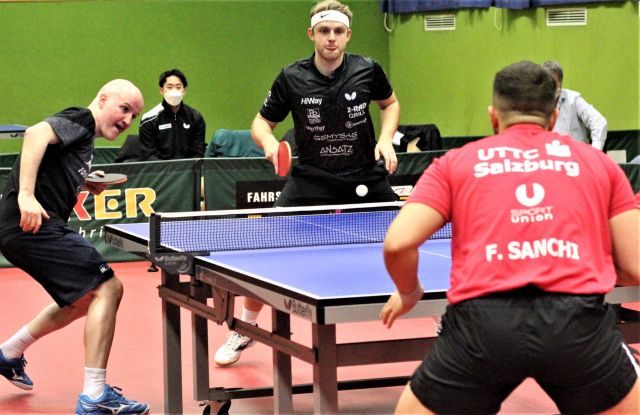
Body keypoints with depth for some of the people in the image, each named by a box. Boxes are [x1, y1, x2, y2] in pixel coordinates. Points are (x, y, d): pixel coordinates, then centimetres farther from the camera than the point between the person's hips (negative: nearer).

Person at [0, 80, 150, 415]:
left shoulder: (84, 138, 22)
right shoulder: (81, 120, -6)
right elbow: (36, 134, -24)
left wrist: (87, 184, 12)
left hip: (40, 228, 11)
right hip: (31, 225, -11)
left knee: (86, 298, 26)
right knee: (107, 287, -15)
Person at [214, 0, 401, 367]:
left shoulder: (367, 70, -9)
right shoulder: (292, 78, -11)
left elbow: (391, 103, 12)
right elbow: (262, 122, 1)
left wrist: (386, 138, -6)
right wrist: (268, 141, -21)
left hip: (366, 177, 1)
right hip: (312, 180, 0)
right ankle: (245, 330, 15)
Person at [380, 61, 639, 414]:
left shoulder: (455, 163, 18)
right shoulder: (599, 163, 20)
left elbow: (398, 243, 5)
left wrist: (408, 293, 26)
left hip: (482, 320, 0)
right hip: (578, 318, 0)